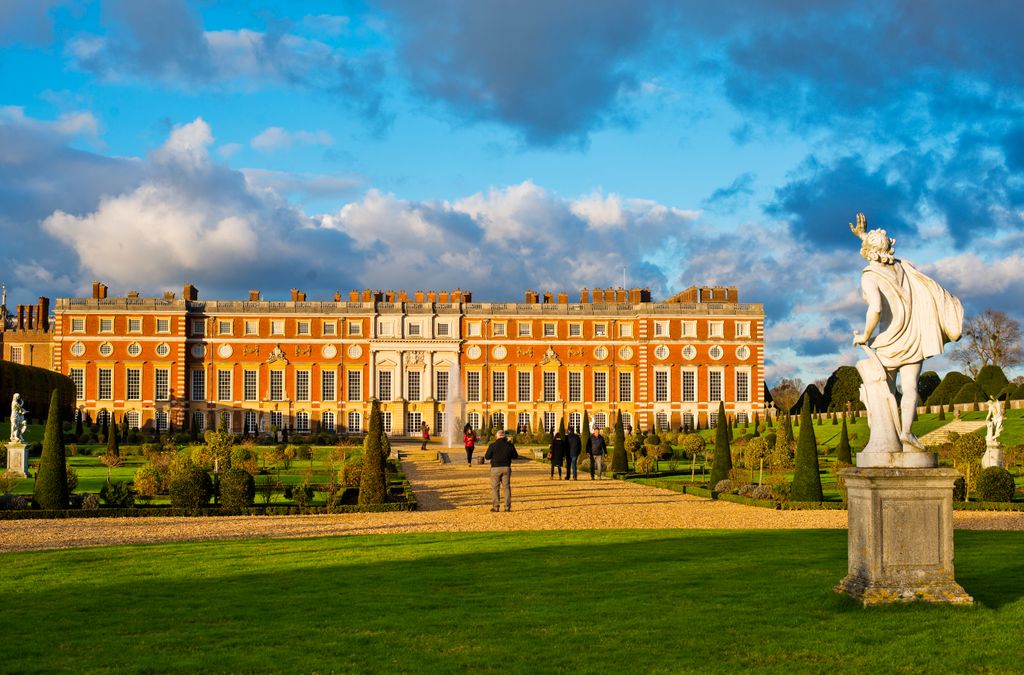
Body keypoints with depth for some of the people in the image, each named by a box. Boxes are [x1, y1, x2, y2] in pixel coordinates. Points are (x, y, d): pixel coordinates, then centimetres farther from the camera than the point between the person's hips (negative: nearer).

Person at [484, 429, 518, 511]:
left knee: (495, 488, 4)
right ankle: (507, 507, 7)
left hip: (495, 468, -2)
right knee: (507, 487, 9)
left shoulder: (493, 445, -8)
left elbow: (487, 457, -3)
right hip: (506, 468, 2)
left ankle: (496, 507, 0)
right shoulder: (509, 445, 0)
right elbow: (515, 456, 9)